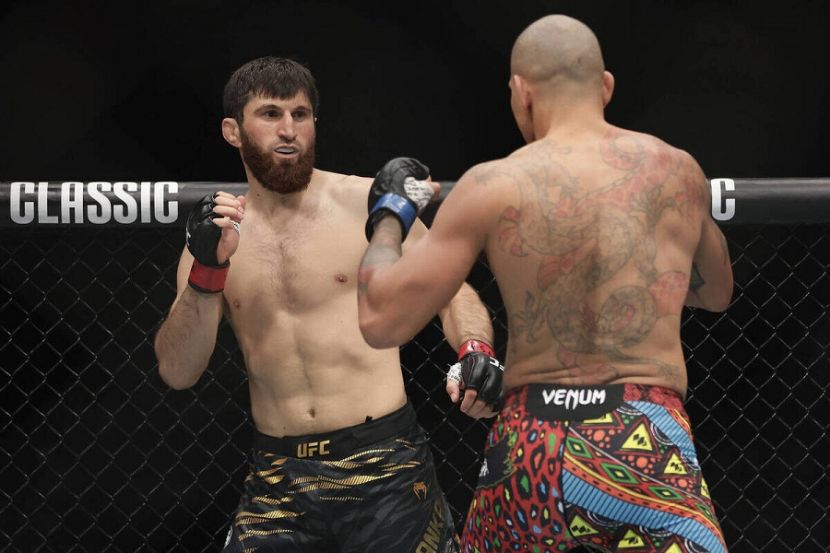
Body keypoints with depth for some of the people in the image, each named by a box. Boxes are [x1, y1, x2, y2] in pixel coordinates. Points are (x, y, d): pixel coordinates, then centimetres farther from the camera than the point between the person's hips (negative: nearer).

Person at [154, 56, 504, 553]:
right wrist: (206, 270, -13)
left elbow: (452, 290, 3)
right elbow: (178, 373, 0)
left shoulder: (365, 203, -1)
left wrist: (475, 354, -17)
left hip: (383, 464, -2)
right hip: (277, 478, 2)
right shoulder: (216, 231, 7)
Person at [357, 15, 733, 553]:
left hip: (534, 447, 0)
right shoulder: (679, 172, 6)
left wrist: (387, 220, 16)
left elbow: (381, 321, -1)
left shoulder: (493, 187, -3)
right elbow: (717, 293, 25)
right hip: (651, 447, 0)